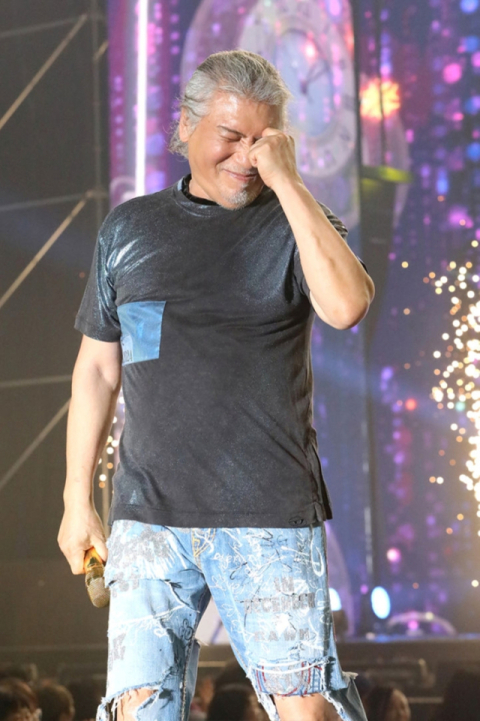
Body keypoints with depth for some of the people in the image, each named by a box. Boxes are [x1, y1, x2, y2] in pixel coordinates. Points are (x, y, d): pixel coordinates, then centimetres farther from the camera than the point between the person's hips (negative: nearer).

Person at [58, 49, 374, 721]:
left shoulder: (296, 226, 5)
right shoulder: (129, 229, 12)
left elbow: (346, 306, -17)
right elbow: (97, 369, 16)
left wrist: (288, 182, -12)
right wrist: (77, 500, 14)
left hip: (271, 515, -2)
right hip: (150, 515, 2)